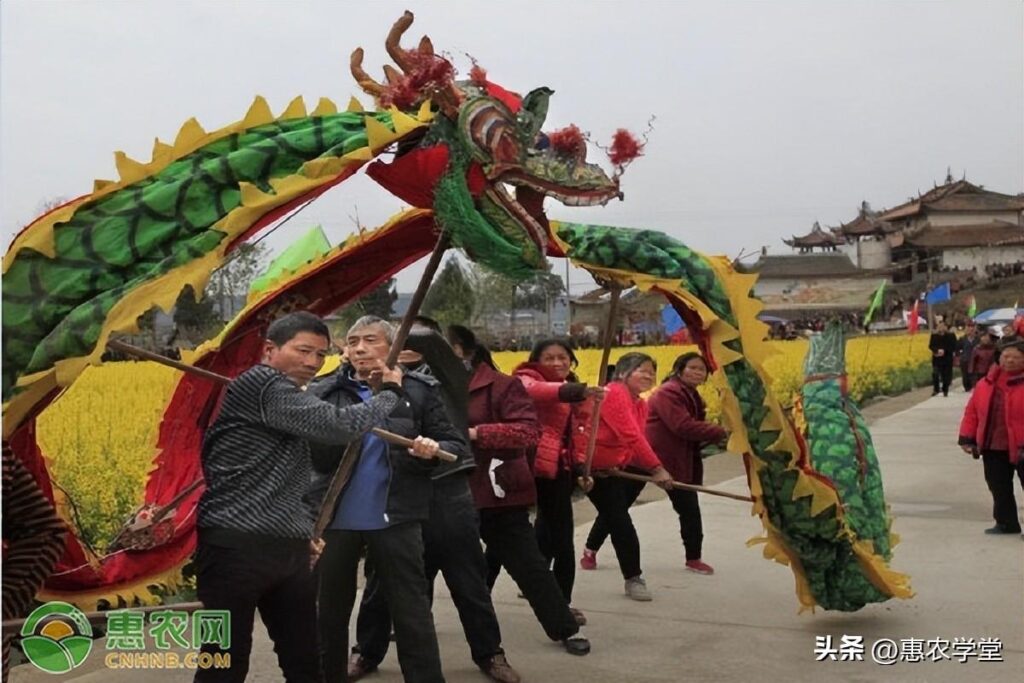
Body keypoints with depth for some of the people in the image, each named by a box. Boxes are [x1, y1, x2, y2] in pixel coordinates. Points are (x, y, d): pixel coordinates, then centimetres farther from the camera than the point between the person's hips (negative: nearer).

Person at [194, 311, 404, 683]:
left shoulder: (285, 396, 19)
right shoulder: (260, 385, -12)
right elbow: (339, 426, -18)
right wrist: (390, 391, -4)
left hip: (288, 549, 9)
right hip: (236, 546, -9)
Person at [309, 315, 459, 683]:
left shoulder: (417, 391, -1)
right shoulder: (324, 391, 0)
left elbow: (456, 445, 2)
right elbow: (316, 455, -11)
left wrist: (434, 450, -20)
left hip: (395, 517, -2)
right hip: (334, 517, 2)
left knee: (411, 611, 5)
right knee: (330, 610, 16)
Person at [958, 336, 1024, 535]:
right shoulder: (986, 383, 6)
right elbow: (972, 411, 9)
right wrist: (967, 438, 4)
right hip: (993, 448, 5)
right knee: (999, 488, 14)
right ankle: (1006, 523, 28)